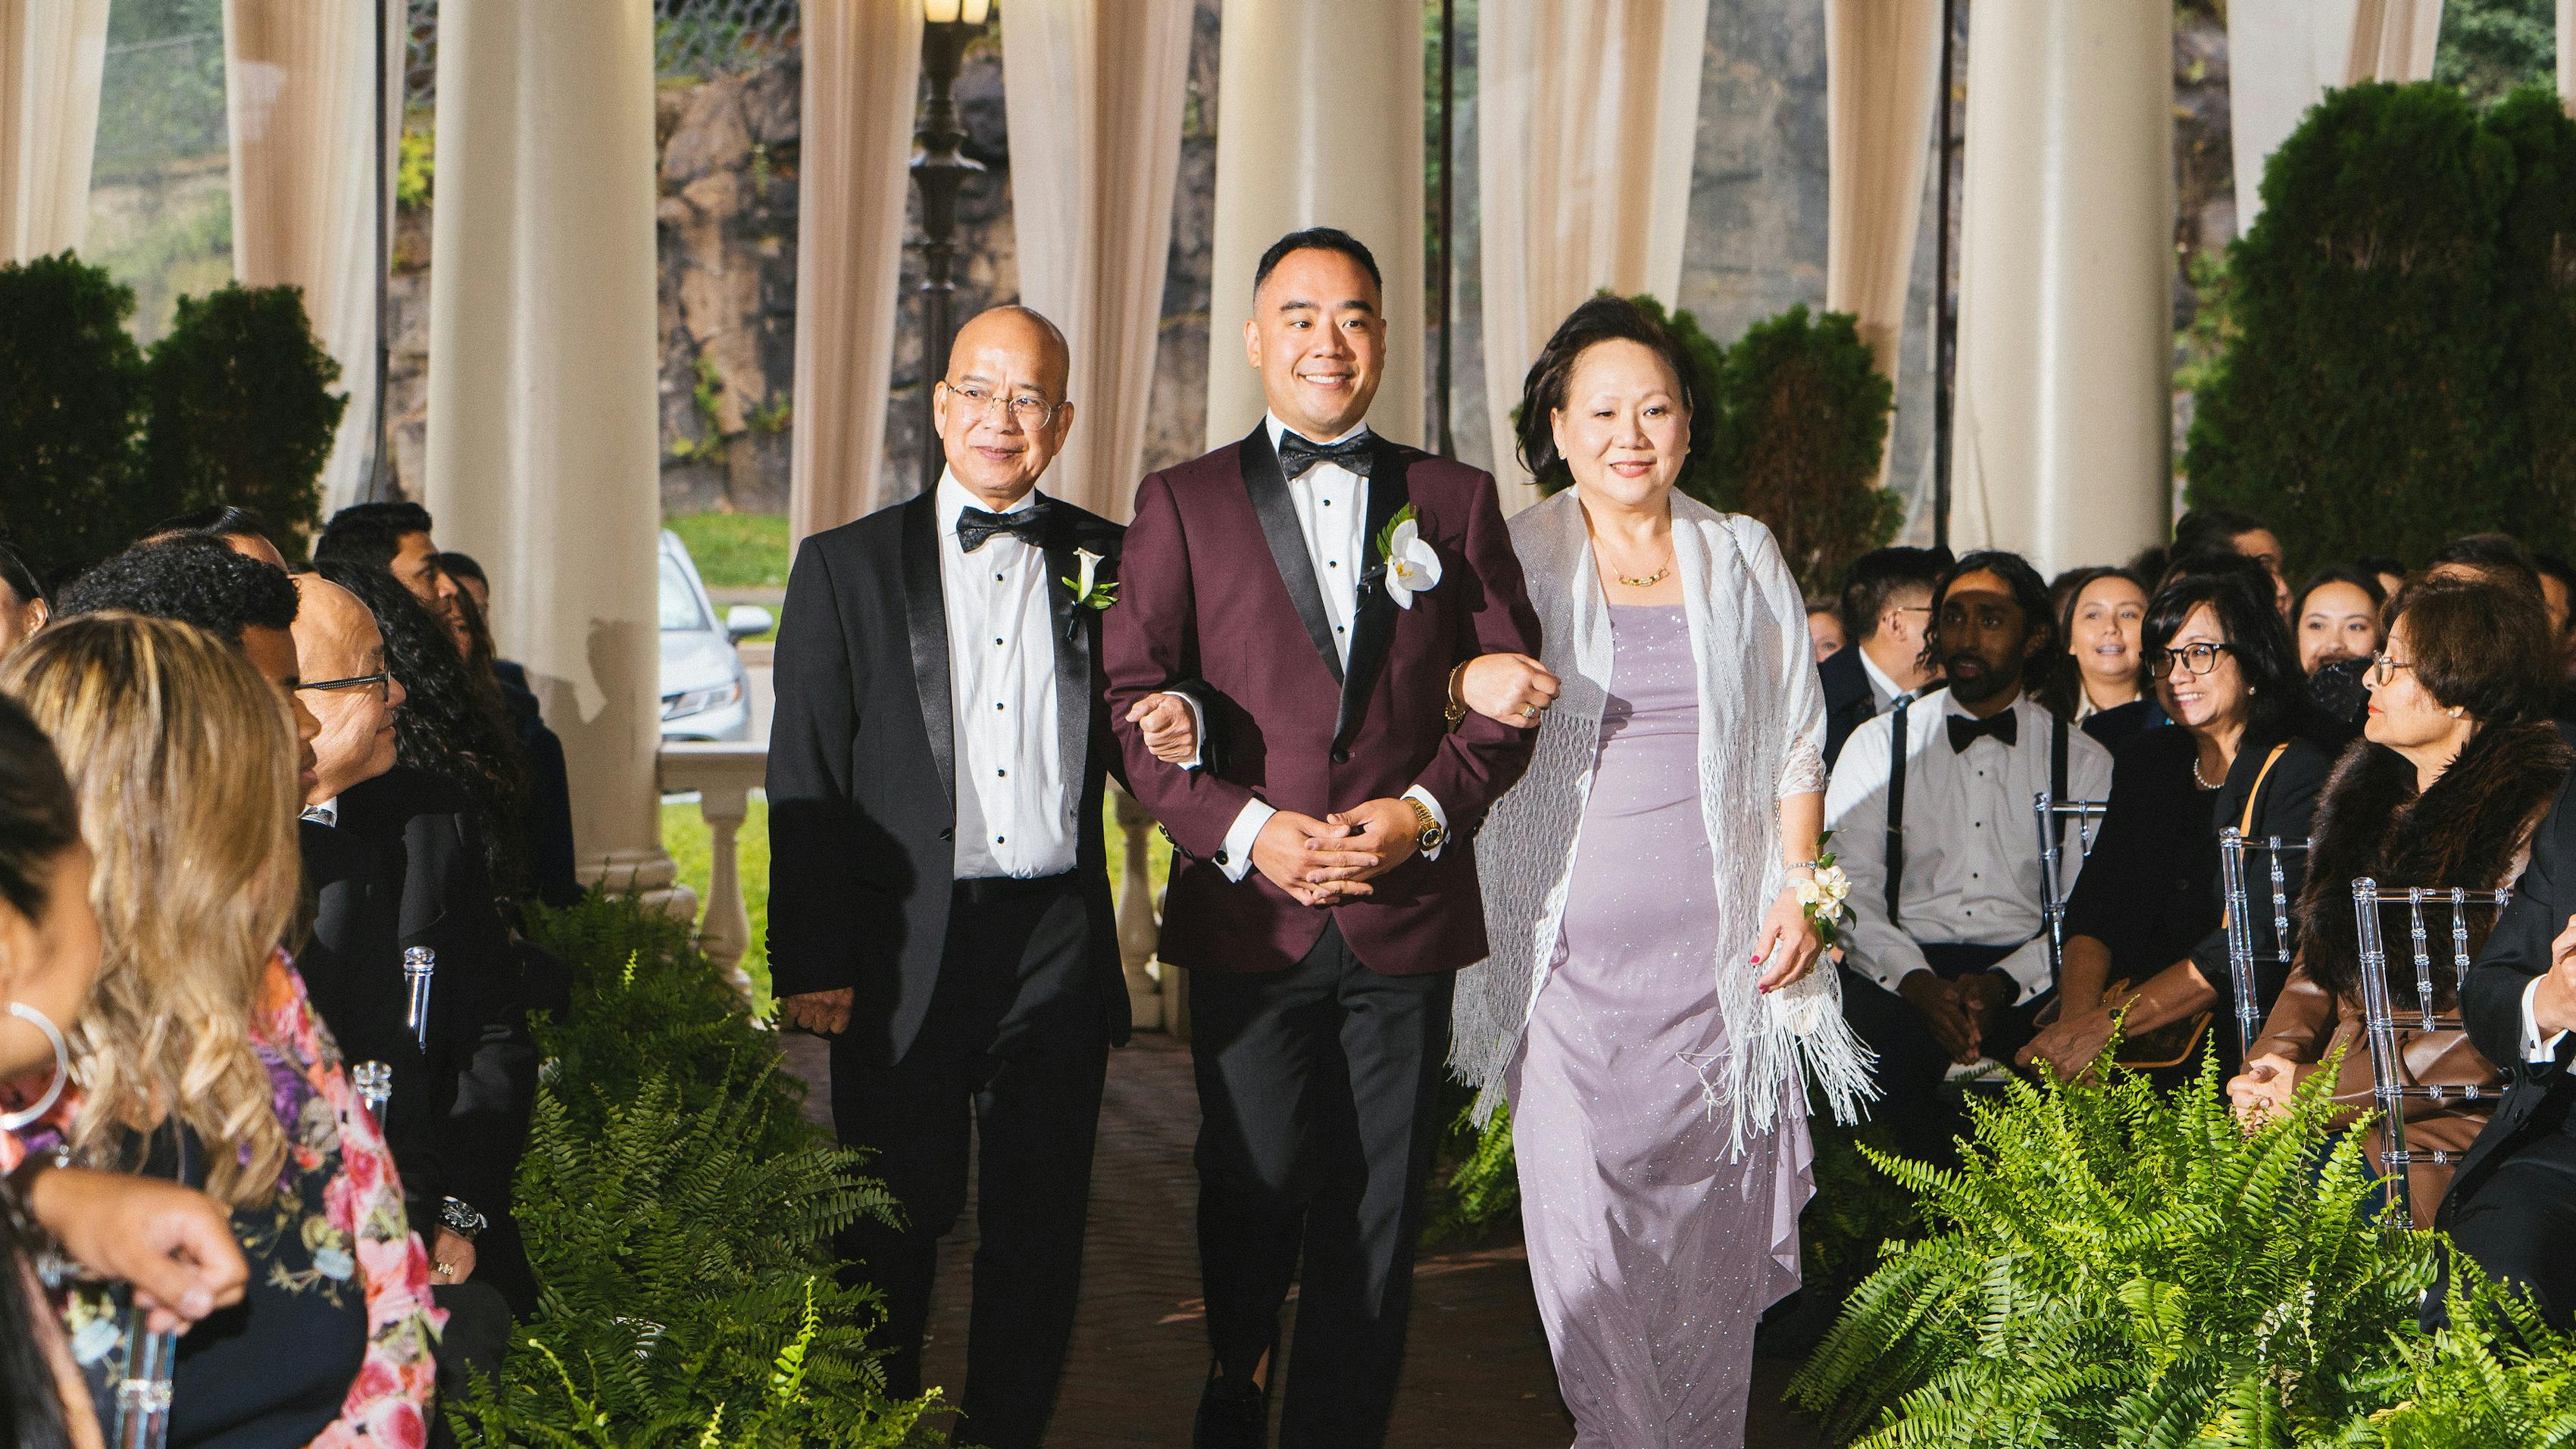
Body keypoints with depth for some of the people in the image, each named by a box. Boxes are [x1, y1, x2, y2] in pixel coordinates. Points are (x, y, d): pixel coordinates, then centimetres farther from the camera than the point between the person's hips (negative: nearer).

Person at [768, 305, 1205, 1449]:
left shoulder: (1107, 564, 9)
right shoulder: (848, 565, 3)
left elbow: (1126, 749, 16)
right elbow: (806, 783, 0)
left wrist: (1178, 735, -9)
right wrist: (811, 964, -6)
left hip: (1060, 953, 2)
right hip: (905, 955, -2)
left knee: (1041, 1233, 8)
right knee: (892, 1235, 5)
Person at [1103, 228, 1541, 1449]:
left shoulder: (1455, 502, 10)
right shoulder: (1183, 503, 6)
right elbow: (1133, 699, 0)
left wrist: (1429, 809, -8)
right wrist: (1244, 829, -12)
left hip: (1407, 909, 1)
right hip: (1246, 914, -1)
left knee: (1377, 1218, 4)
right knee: (1253, 1193, 6)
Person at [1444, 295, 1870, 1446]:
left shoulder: (1745, 560, 10)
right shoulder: (1514, 563, 4)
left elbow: (1797, 745, 13)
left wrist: (1797, 894, 4)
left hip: (1720, 952, 2)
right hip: (1574, 950, -1)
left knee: (1712, 1219, 3)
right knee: (1584, 1232, -8)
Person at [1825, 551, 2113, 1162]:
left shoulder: (2083, 761, 14)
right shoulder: (1877, 746, 14)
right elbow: (1850, 892, 3)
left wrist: (2002, 984, -17)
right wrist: (1920, 984, -16)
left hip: (2029, 981, 0)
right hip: (1904, 970, 0)